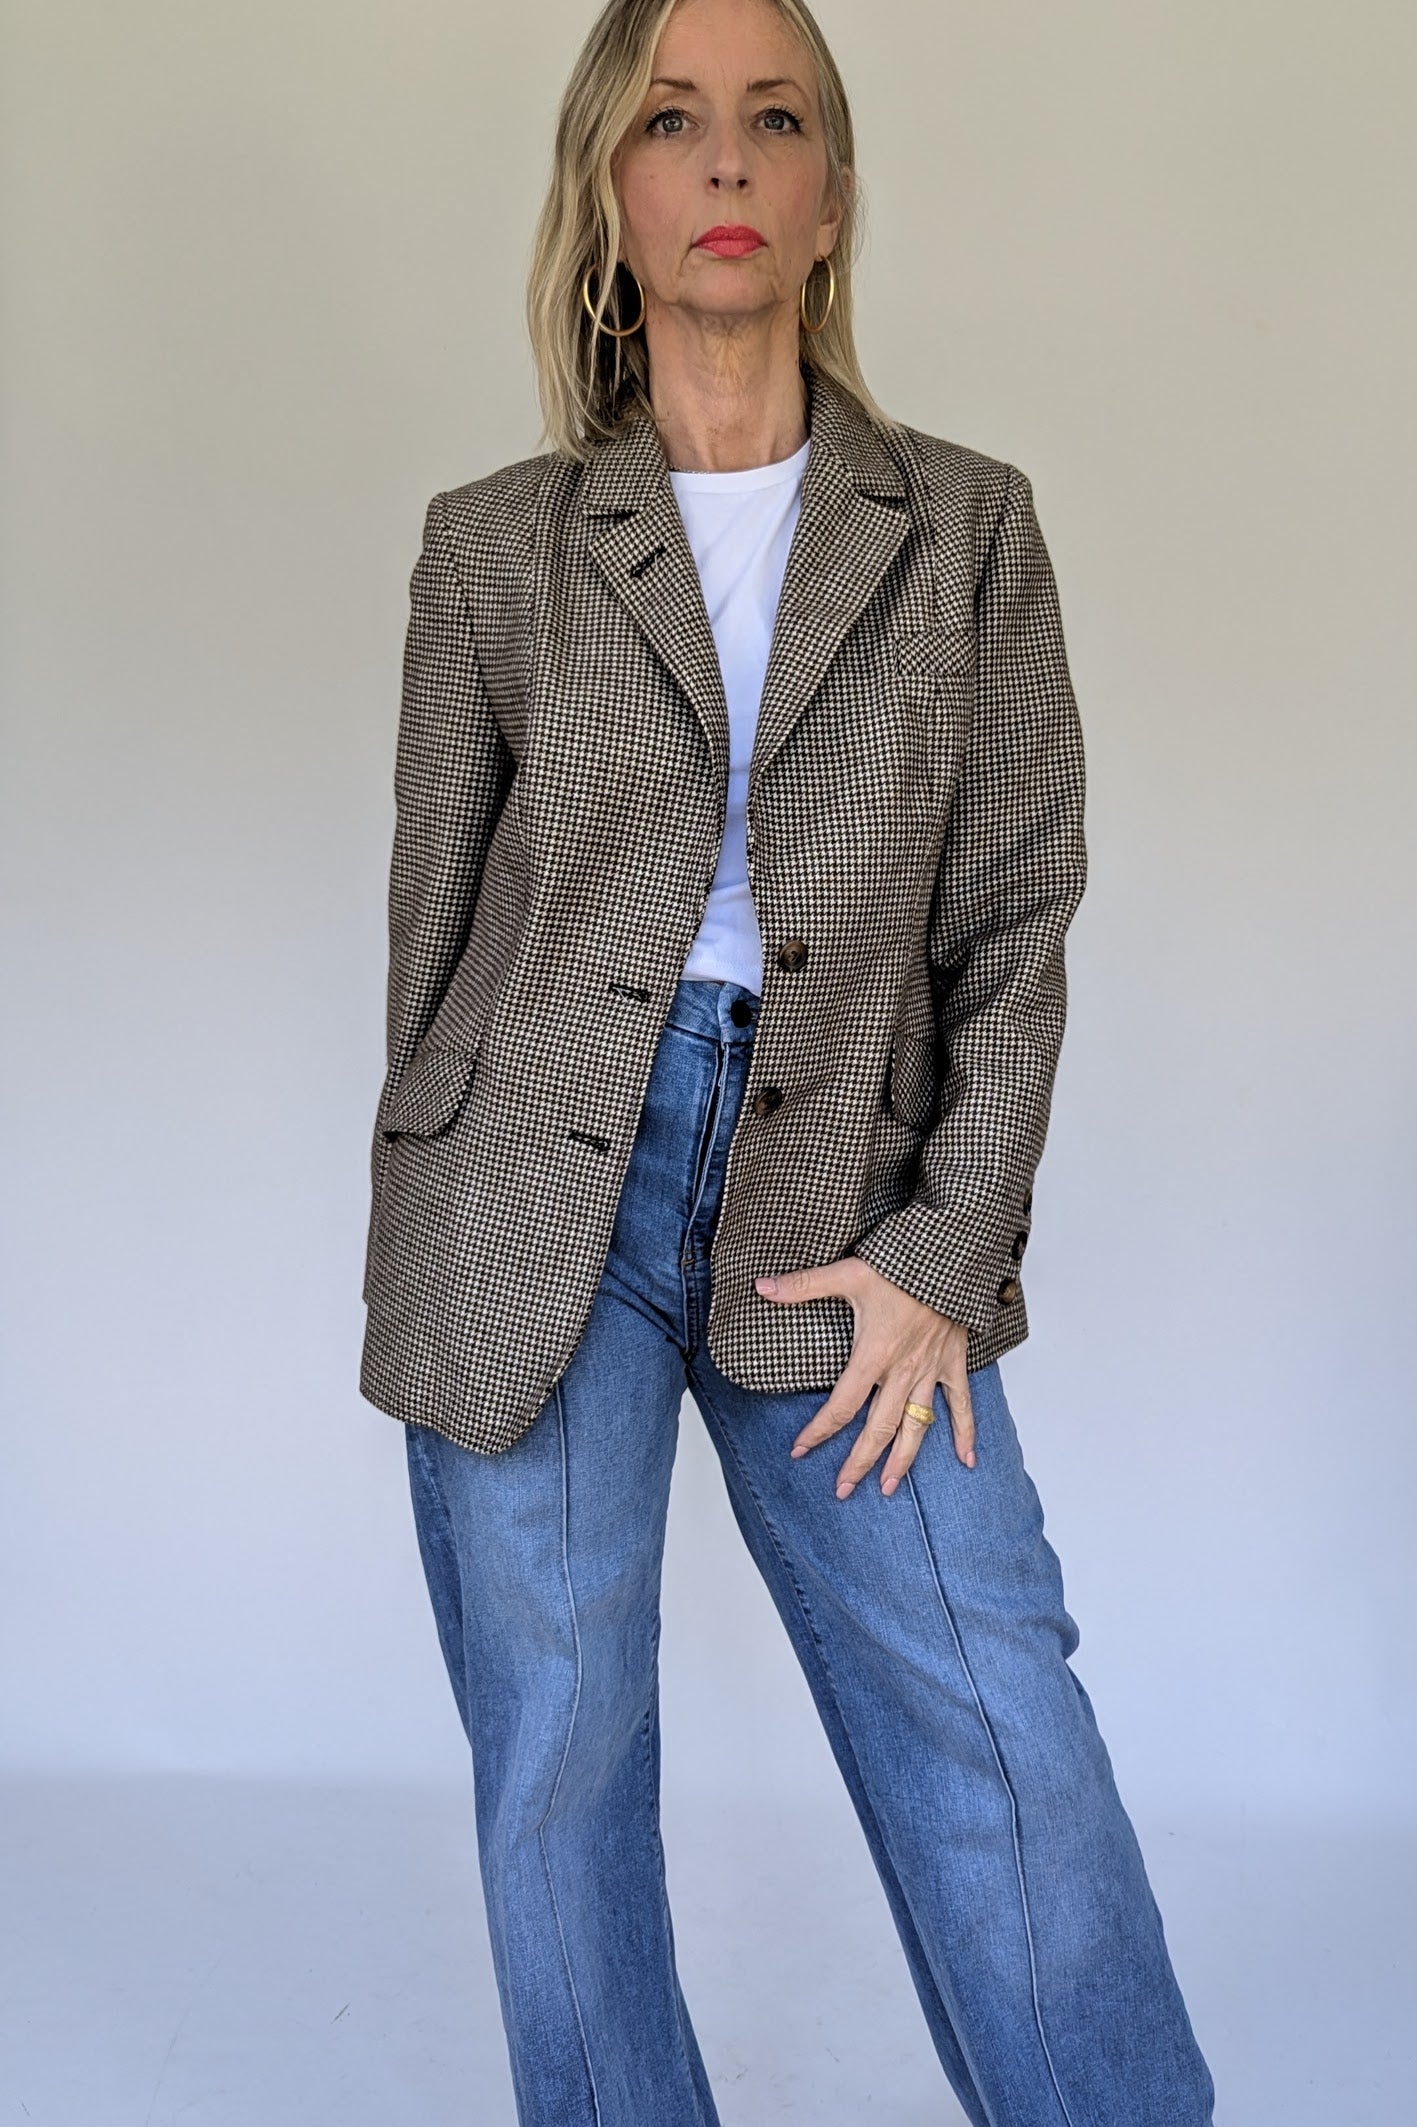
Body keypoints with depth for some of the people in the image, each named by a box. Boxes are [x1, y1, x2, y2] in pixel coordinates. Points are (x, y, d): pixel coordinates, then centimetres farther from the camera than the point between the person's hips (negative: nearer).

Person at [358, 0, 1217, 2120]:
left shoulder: (968, 528, 7)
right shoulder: (495, 543, 6)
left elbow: (1017, 918, 4)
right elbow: (435, 917, 10)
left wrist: (946, 1250, -5)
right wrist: (432, 1276, 11)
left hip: (835, 1208, 0)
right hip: (539, 1192, 0)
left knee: (1006, 1751, -3)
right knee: (558, 1768, 6)